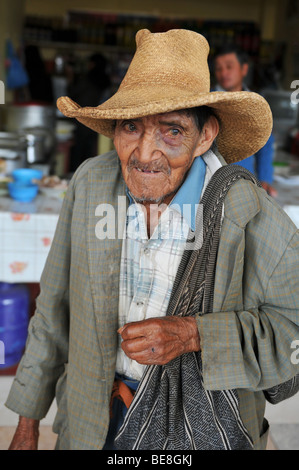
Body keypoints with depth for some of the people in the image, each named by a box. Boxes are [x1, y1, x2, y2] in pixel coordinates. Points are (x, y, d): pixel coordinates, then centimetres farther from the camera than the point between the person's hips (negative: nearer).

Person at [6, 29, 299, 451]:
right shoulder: (91, 182, -12)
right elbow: (56, 310, -3)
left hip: (202, 427, -2)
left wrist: (194, 335, -27)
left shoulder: (251, 213, -23)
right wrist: (28, 424, 4)